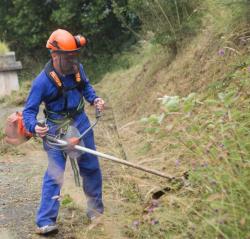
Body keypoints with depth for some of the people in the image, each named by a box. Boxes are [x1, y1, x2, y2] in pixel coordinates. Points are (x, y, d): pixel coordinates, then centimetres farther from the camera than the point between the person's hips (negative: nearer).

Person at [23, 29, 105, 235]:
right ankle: (45, 222, -6)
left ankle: (96, 211, 33)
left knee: (91, 168, 15)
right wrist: (34, 127, -37)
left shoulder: (77, 69, -9)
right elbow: (29, 111, -19)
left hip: (81, 123, 5)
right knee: (54, 174, -11)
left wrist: (94, 99, -4)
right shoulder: (43, 81, -23)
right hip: (57, 129, -5)